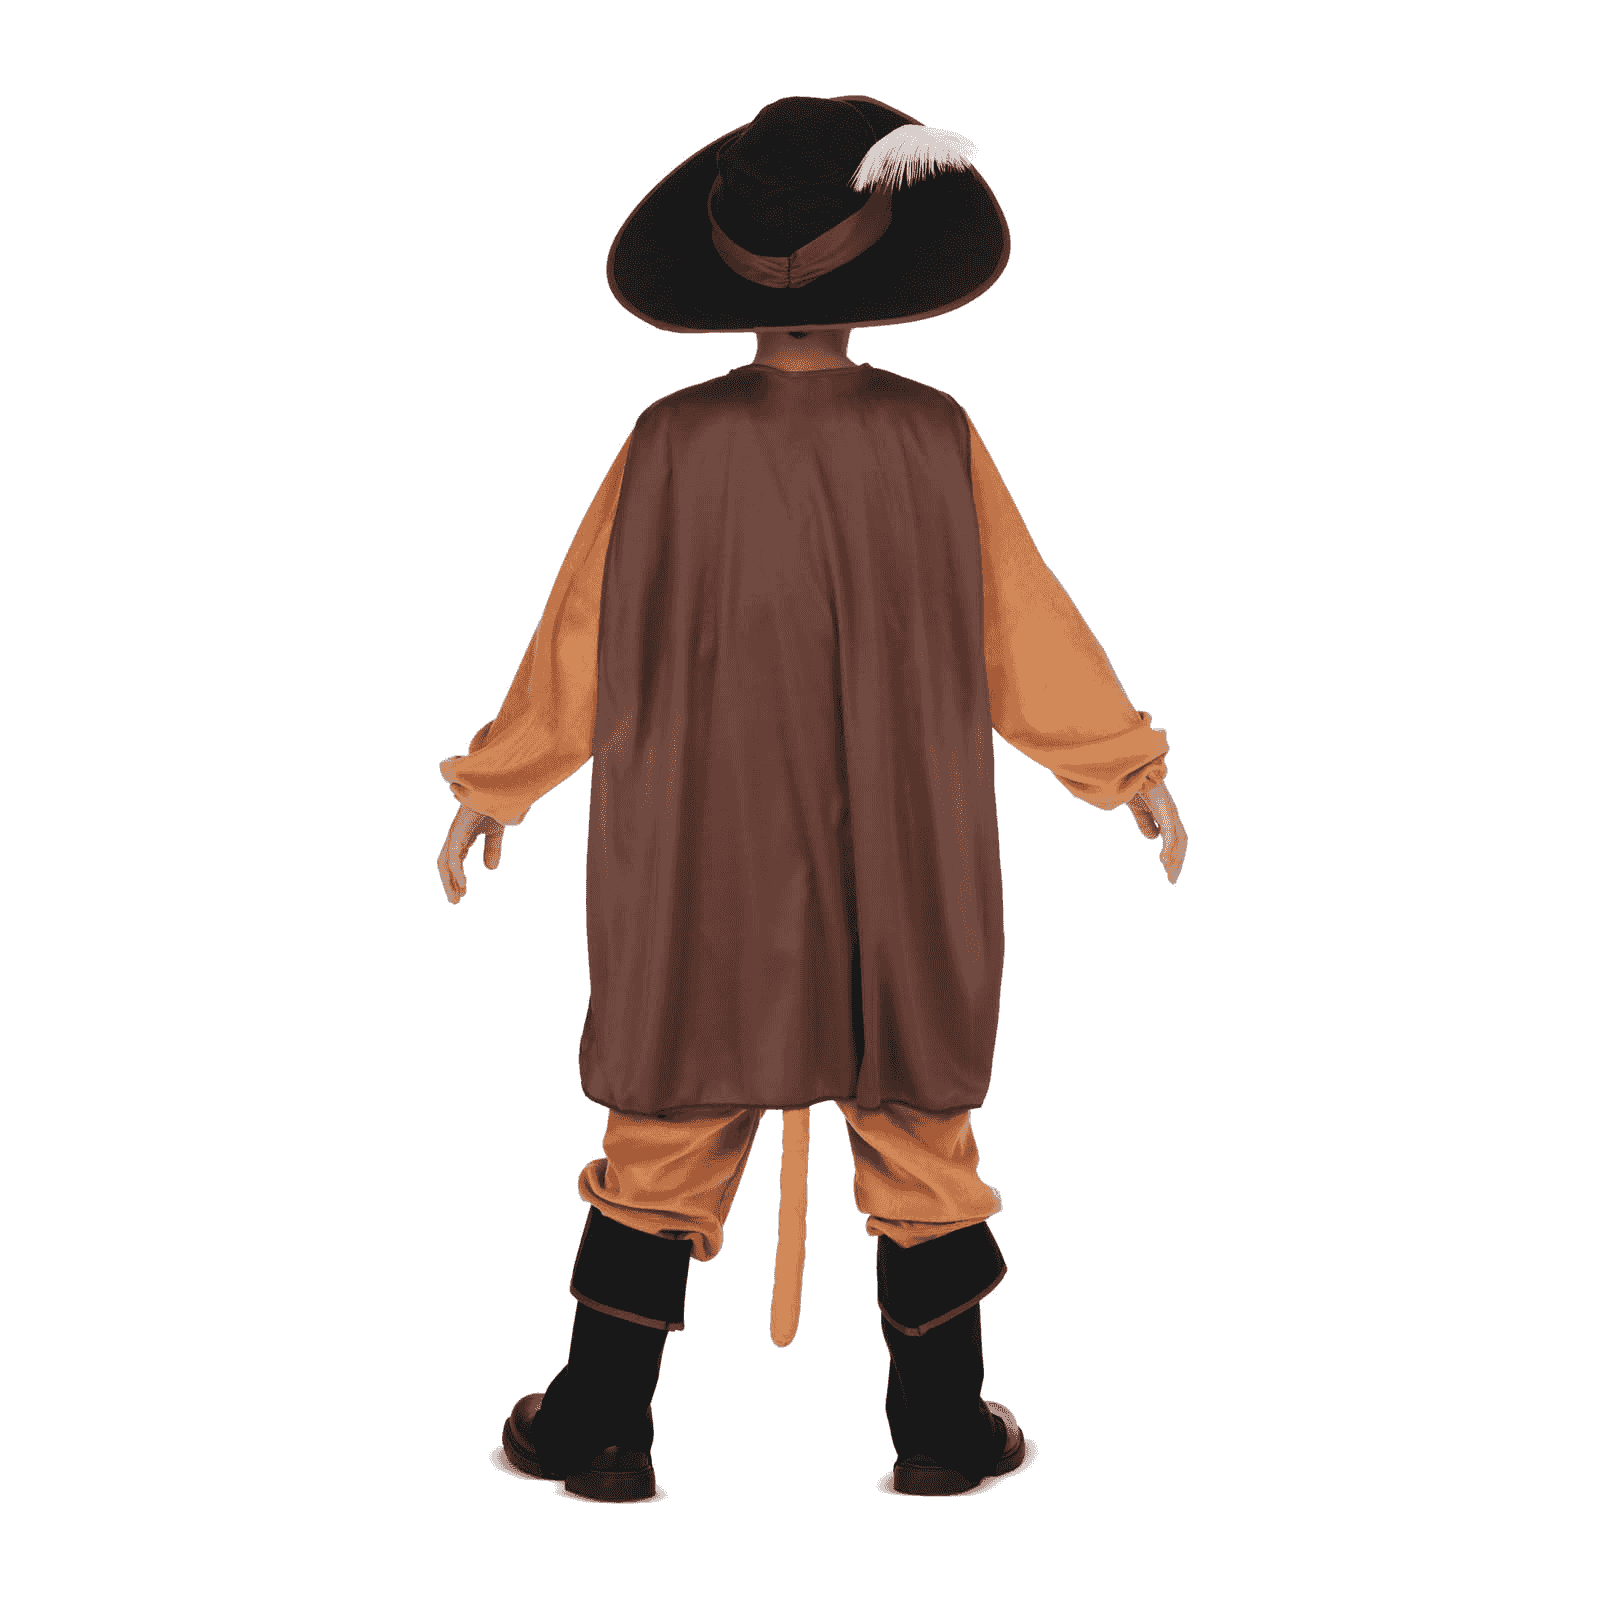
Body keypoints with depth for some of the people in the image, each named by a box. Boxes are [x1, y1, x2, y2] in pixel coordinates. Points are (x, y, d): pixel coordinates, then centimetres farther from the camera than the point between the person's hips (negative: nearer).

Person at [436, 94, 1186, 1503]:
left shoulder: (675, 444, -9)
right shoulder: (934, 438, -8)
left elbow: (582, 637, -1)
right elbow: (1025, 633, -1)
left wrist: (494, 787, 12)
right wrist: (1129, 768, 12)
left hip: (706, 867, 0)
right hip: (904, 869, 0)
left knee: (668, 1136, 11)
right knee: (921, 1136, 13)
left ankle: (601, 1428, 18)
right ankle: (944, 1429, 21)